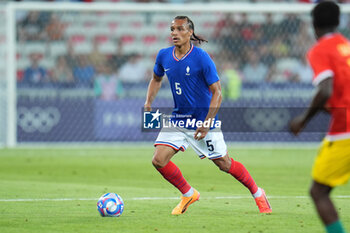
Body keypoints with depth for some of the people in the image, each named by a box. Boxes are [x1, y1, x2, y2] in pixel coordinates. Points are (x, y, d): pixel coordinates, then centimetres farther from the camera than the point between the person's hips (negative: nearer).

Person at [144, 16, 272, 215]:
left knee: (224, 164, 3)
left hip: (203, 120, -5)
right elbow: (156, 79, 20)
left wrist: (207, 124, -20)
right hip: (178, 119, 5)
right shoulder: (164, 56, -1)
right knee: (159, 160, -9)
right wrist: (148, 104, 3)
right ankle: (188, 194, 14)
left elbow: (217, 92, -14)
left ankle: (258, 194, 26)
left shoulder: (201, 58, -17)